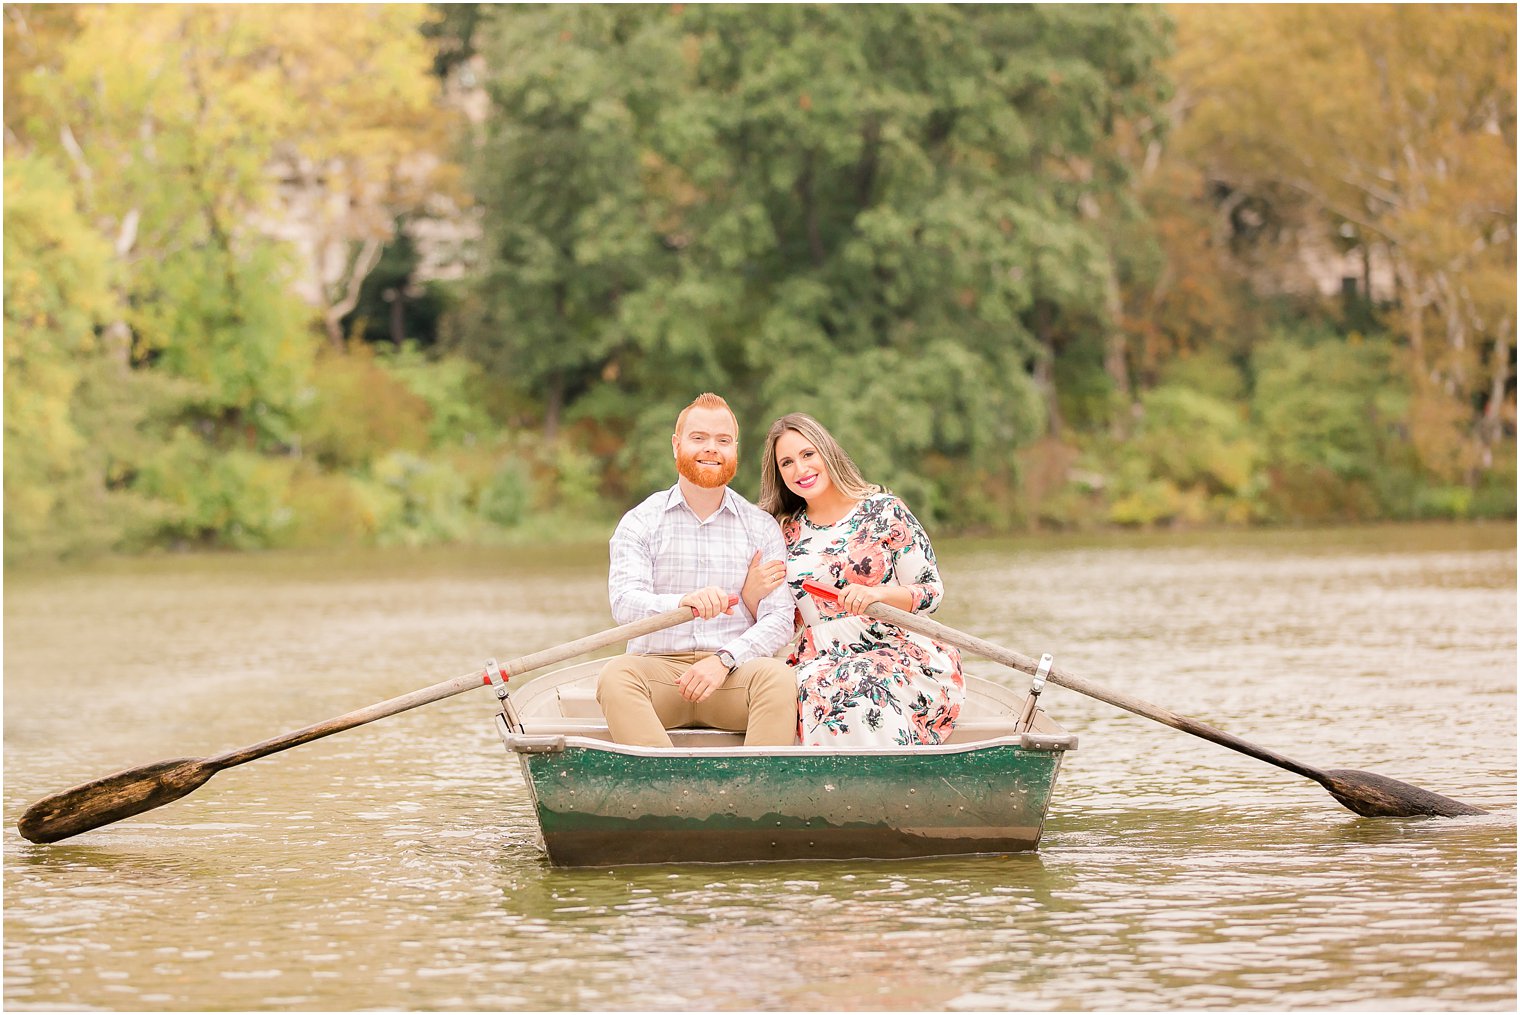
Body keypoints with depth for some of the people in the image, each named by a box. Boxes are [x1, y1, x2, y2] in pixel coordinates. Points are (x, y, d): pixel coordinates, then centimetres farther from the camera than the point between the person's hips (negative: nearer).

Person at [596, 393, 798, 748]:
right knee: (615, 676, -32)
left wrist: (725, 659, -16)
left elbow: (779, 618, 3)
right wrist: (683, 602, -29)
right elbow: (624, 604, -8)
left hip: (733, 676, 1)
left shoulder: (762, 528, 13)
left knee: (778, 678, -31)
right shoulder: (640, 522, 9)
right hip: (658, 666, -1)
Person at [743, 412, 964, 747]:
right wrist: (752, 593, -5)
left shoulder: (883, 511, 3)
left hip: (895, 652, -3)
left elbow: (933, 591, 2)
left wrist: (878, 594, -17)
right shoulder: (786, 533, 14)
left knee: (861, 686, -38)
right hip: (819, 660, 3)